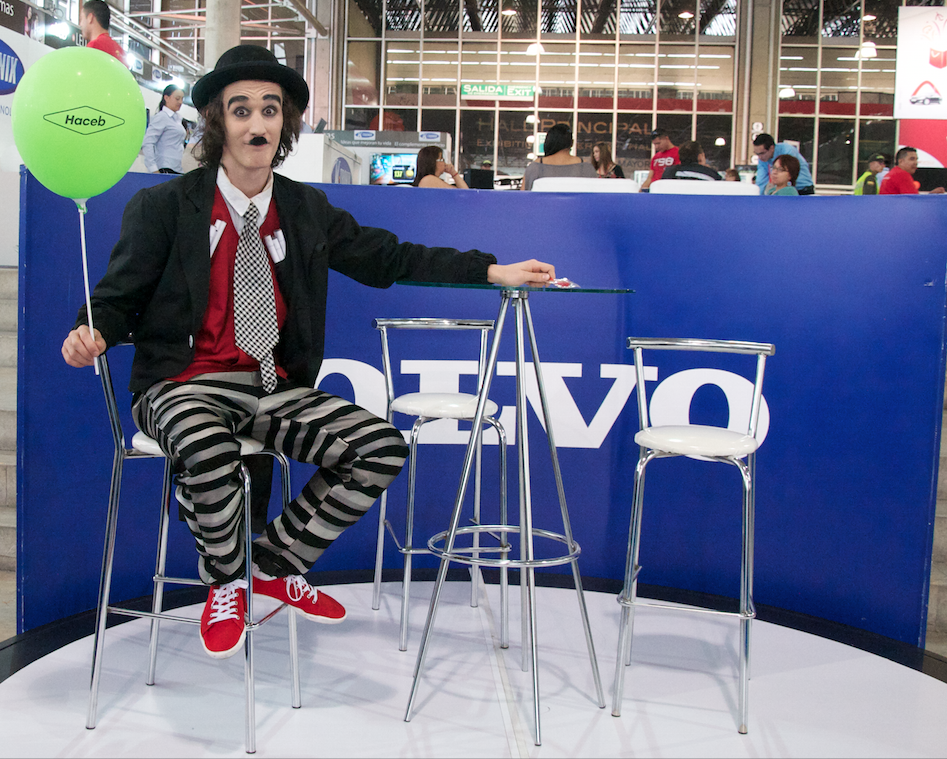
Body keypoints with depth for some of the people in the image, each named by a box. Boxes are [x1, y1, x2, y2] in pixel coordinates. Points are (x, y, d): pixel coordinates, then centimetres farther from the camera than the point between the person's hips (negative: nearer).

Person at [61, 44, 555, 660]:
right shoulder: (163, 207, 0)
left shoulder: (308, 210, 9)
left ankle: (277, 564, 7)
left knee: (383, 447, -14)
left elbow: (387, 257, 10)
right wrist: (93, 332, -22)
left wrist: (491, 270, 0)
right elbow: (120, 294, 3)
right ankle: (226, 585, -3)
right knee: (210, 450, -38)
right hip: (186, 386, -4)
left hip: (277, 389, 4)